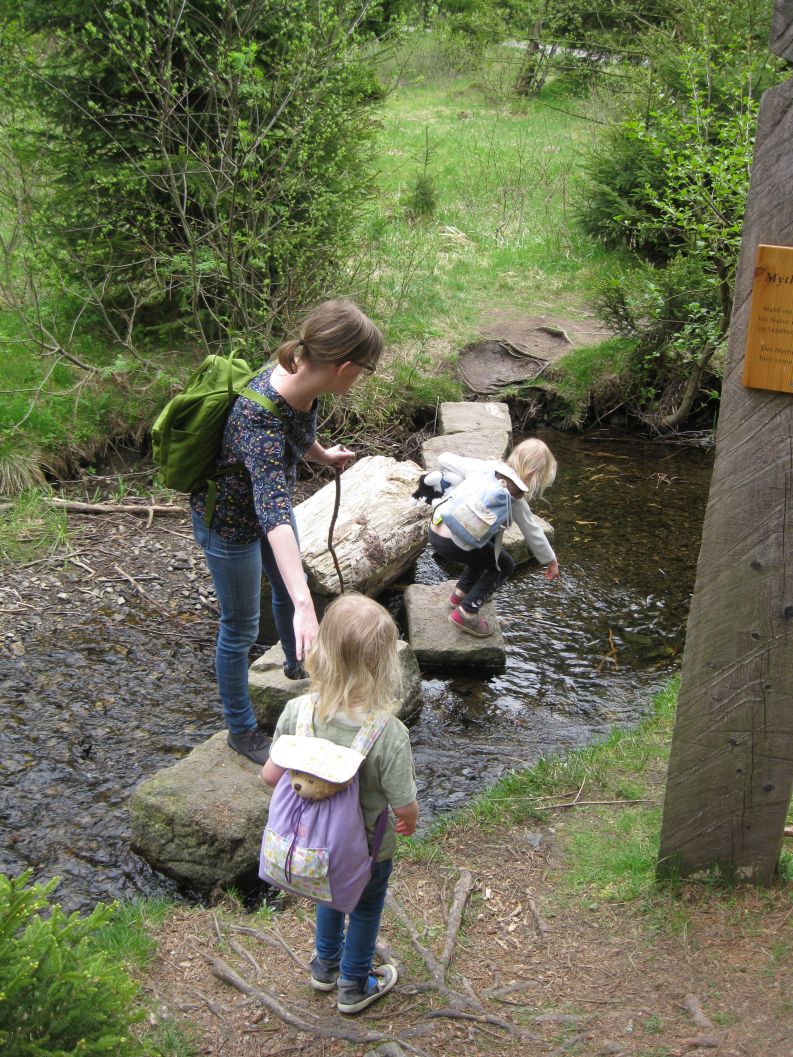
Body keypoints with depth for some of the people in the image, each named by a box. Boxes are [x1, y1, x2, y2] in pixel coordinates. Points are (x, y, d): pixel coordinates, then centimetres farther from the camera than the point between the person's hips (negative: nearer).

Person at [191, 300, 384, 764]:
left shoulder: (299, 378, -18)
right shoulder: (261, 421, -43)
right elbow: (274, 516, -55)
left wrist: (323, 455, 29)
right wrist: (305, 606, -64)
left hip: (268, 497, 8)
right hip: (230, 522, -8)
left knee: (290, 587, 30)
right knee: (240, 629, 11)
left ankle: (297, 662, 60)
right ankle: (241, 730, 34)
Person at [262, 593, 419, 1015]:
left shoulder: (296, 711, -27)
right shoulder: (389, 733, -36)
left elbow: (271, 775, -13)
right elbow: (404, 806, -26)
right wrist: (409, 822, -1)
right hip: (369, 847, -3)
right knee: (366, 907, 27)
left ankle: (325, 965, 57)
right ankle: (354, 986, 49)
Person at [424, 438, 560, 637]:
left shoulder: (483, 467, 8)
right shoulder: (516, 501, 3)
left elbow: (445, 459, 7)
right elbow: (533, 533, 14)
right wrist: (551, 561, 30)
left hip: (435, 530, 6)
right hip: (453, 545, -6)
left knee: (488, 547, 32)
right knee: (505, 565, 19)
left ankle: (460, 593, 39)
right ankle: (467, 612, 7)